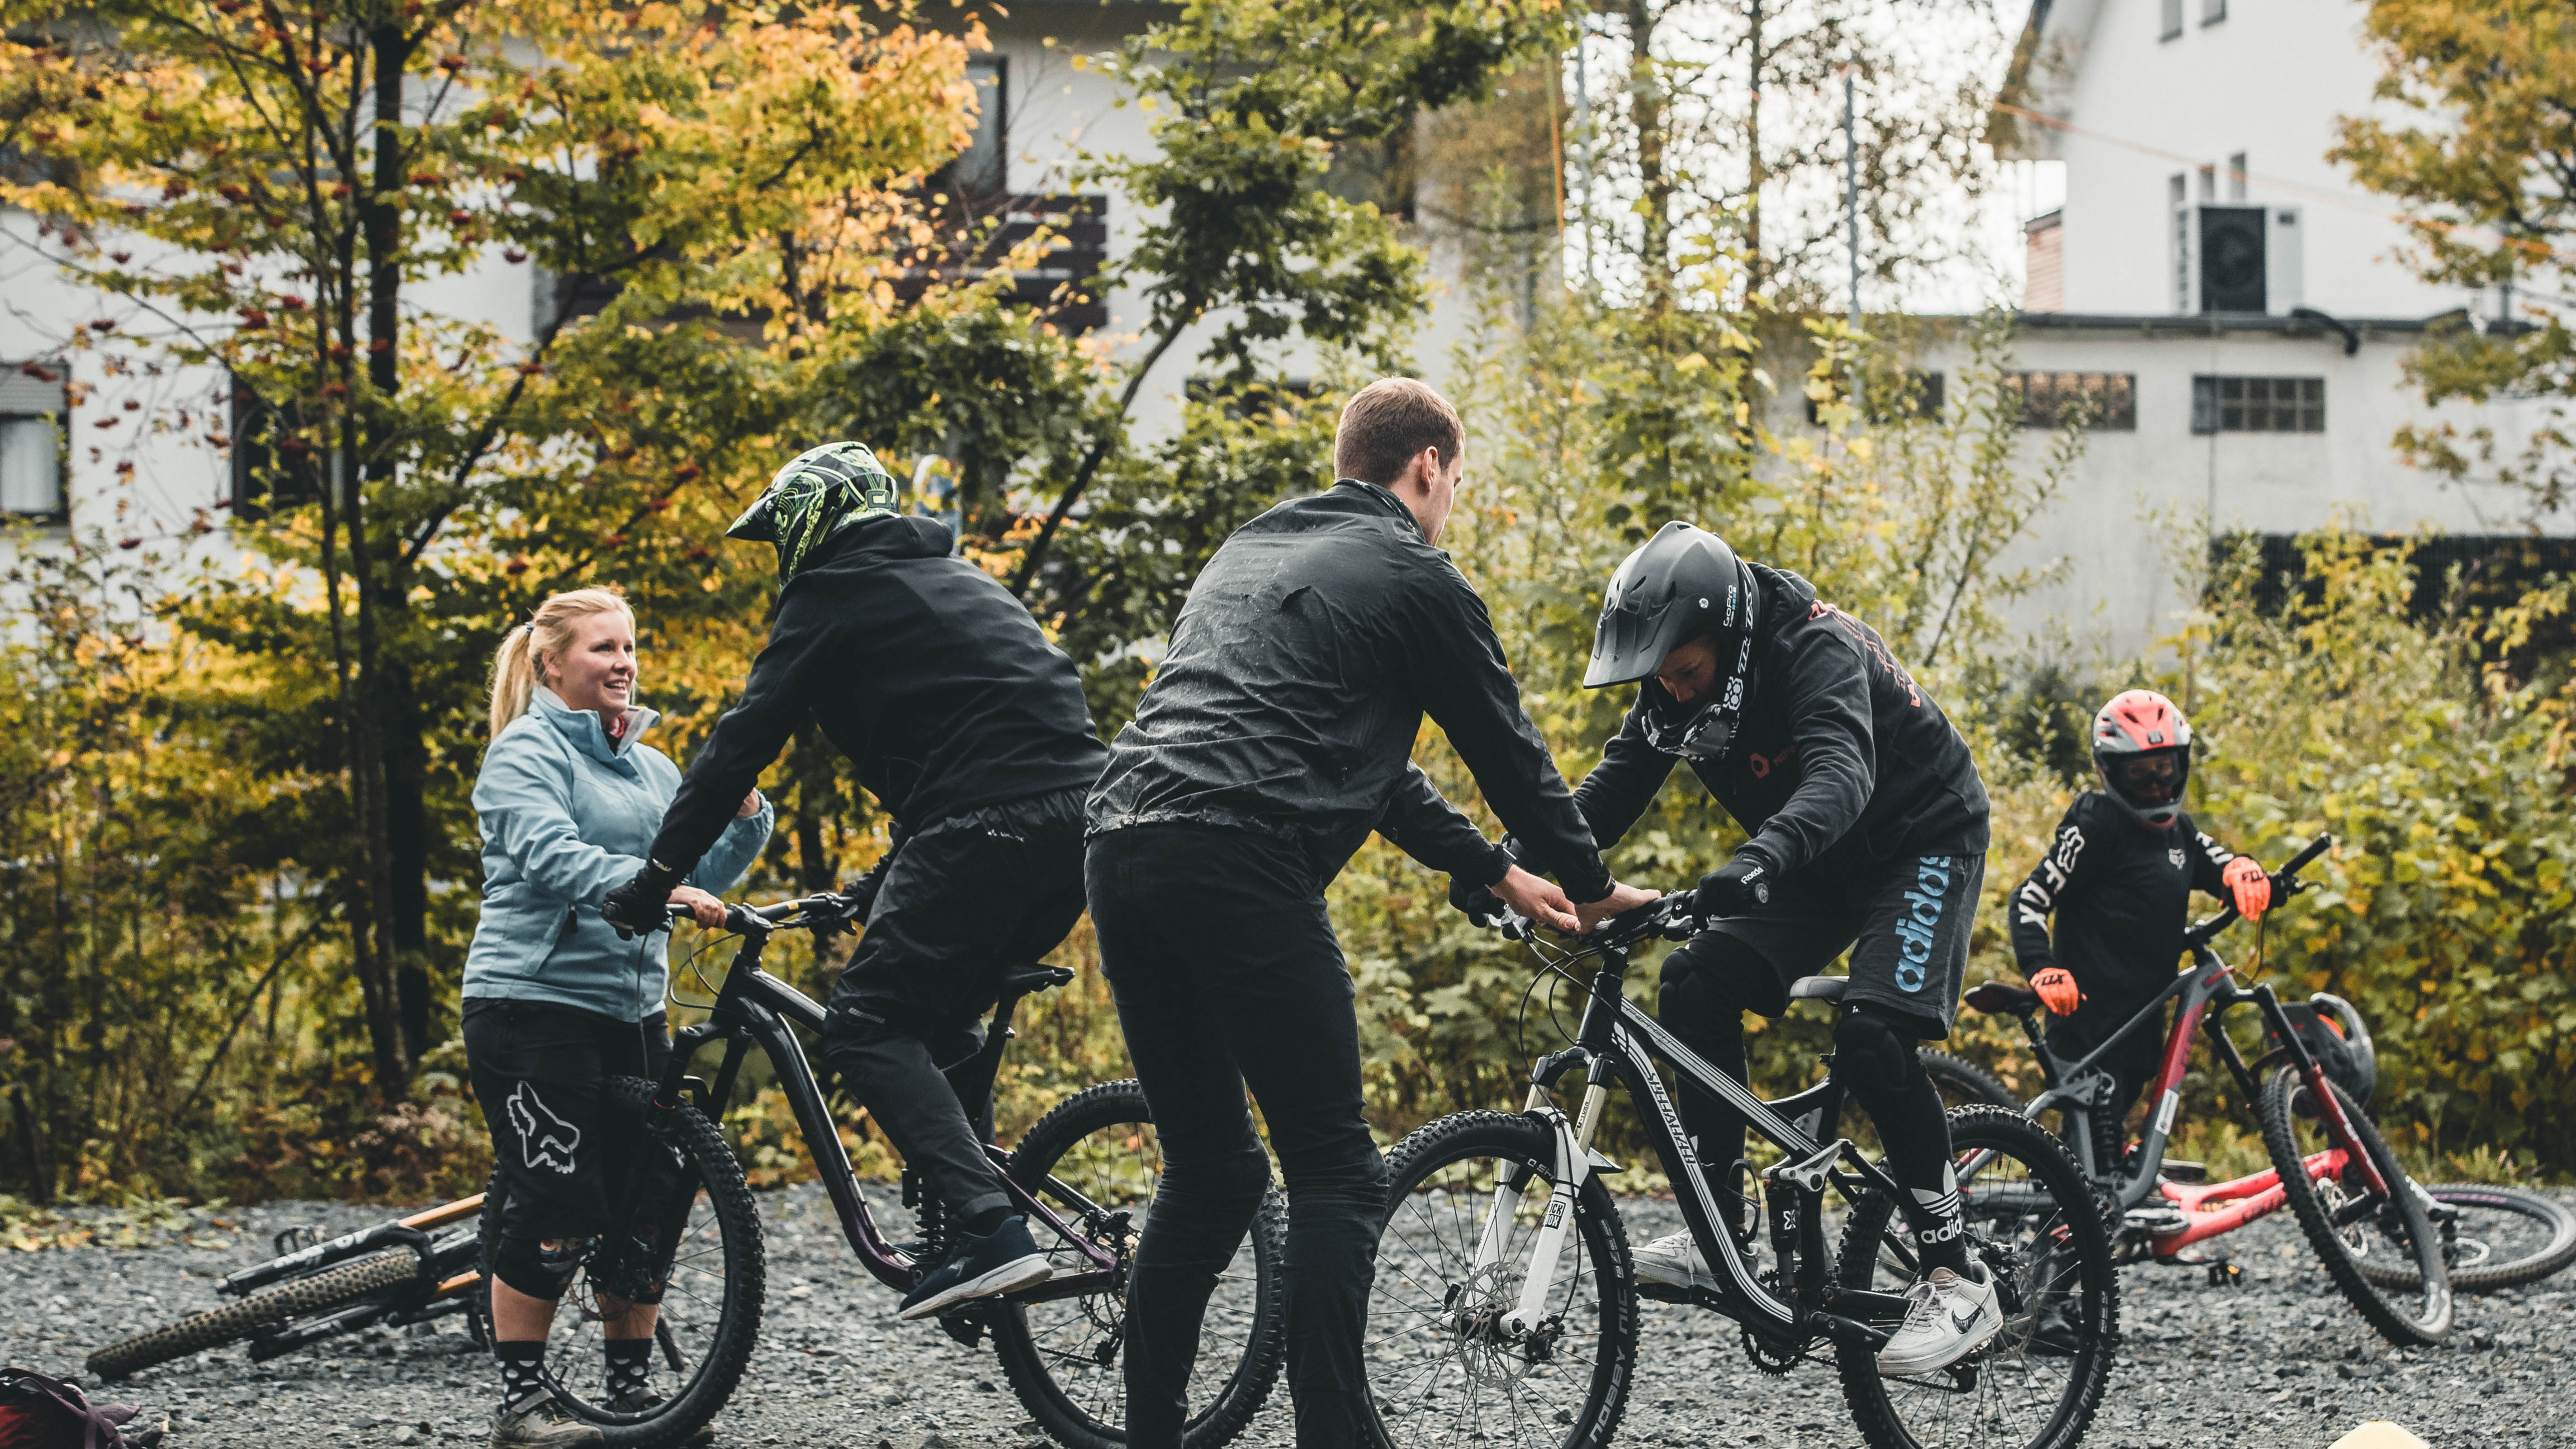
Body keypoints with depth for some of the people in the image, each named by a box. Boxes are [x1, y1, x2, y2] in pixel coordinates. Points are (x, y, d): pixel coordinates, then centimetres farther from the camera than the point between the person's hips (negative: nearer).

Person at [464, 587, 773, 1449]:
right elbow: (552, 855, -23)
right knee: (558, 1208, -9)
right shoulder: (525, 753, -5)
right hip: (533, 1002, -7)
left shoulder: (652, 766, 17)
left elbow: (701, 875, 14)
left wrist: (743, 818, -4)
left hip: (631, 1010, 7)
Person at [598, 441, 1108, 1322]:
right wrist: (892, 880, 43)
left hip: (989, 833, -8)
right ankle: (975, 1212, 17)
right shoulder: (954, 578, 31)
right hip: (1078, 818, 8)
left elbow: (740, 745, 1)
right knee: (938, 1019, 22)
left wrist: (654, 879, 6)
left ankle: (990, 1233, -19)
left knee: (866, 1027, -5)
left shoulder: (834, 593, 5)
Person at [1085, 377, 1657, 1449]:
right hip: (1238, 860, -8)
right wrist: (1589, 885, 29)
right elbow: (1507, 749, 12)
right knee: (1335, 1176, 1)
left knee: (1208, 1173, 17)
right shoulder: (1415, 577, 5)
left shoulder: (1250, 550, 30)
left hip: (1120, 843, 8)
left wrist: (1496, 872, 38)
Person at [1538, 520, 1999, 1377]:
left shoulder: (1816, 649, -30)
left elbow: (1841, 773, -47)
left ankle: (1957, 1281, -17)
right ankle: (1722, 1234, -6)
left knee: (1870, 1035, -25)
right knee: (1696, 979, -12)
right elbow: (1616, 784, -8)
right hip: (1820, 863, 7)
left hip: (1922, 840, -7)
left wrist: (1763, 859, -65)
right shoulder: (1676, 680, -8)